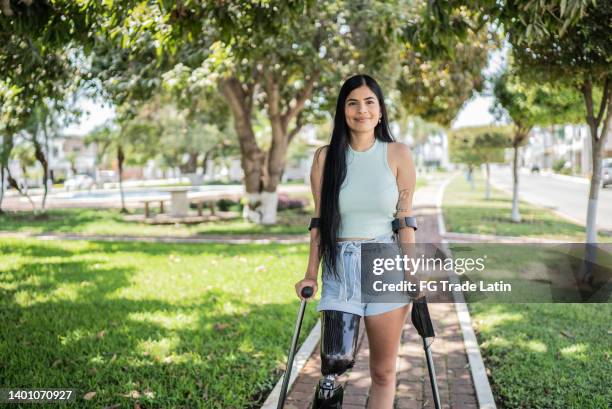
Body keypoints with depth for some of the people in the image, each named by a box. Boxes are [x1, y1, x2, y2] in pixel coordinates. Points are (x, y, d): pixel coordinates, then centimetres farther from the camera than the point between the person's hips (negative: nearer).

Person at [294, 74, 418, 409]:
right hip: (339, 268, 0)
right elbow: (319, 220, 6)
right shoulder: (326, 157, 4)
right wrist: (311, 275, 4)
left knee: (383, 371, 7)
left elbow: (405, 219, 2)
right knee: (336, 360, -16)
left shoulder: (397, 155, 1)